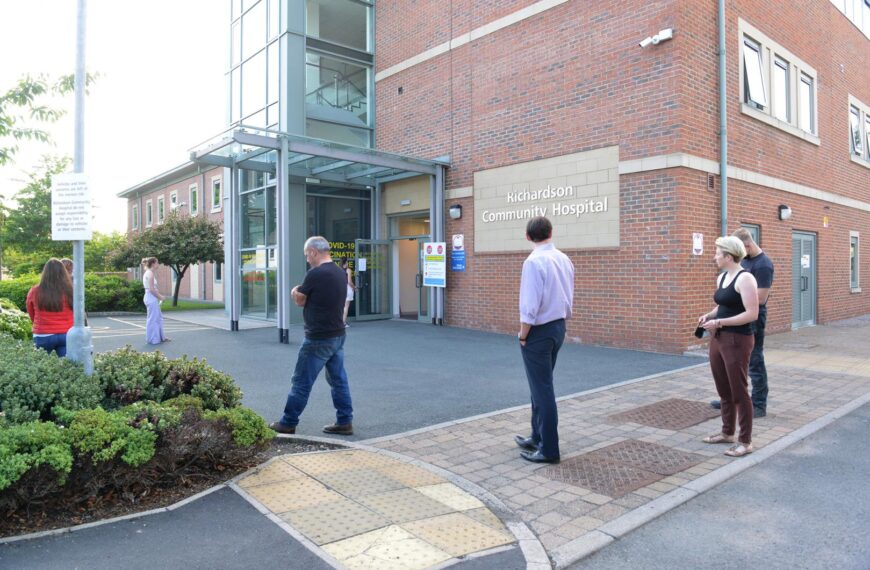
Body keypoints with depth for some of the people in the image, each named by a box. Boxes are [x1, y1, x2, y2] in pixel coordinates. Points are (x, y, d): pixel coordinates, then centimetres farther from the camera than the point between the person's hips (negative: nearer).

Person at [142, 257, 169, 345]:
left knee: (158, 317, 17)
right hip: (152, 299, -10)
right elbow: (151, 289, -20)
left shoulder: (147, 273, 14)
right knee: (153, 319, -1)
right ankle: (153, 339, 7)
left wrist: (159, 295, 13)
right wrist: (160, 297, -10)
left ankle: (160, 337, 24)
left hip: (150, 298, 10)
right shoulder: (150, 273, -15)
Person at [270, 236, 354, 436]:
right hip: (338, 335, 8)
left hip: (318, 339, -8)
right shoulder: (341, 273, 7)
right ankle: (345, 422, 16)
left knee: (301, 382, 4)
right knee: (339, 380, 12)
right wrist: (302, 293, 11)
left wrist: (295, 292, 16)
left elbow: (300, 300, -4)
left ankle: (288, 423, 15)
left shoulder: (315, 274, -17)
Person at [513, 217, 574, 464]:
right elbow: (568, 298, 12)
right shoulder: (564, 259, 6)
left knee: (542, 389, 0)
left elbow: (530, 305, -23)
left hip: (538, 331, -8)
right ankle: (538, 438, 31)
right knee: (542, 386, 19)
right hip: (558, 327, 9)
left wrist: (523, 335, -11)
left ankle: (548, 449, 9)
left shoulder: (534, 261, -19)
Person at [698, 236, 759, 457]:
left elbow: (752, 314, -21)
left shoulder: (745, 278, -15)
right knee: (723, 389, 16)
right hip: (718, 339, 8)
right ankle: (727, 432, 31)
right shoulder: (721, 277, 11)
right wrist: (709, 315, 6)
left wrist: (719, 322, -21)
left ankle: (746, 441, 13)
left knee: (739, 391, 1)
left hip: (737, 341, -8)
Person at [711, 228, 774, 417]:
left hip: (753, 321, -9)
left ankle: (759, 405, 12)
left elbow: (760, 299, -23)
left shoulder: (763, 265, -19)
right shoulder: (744, 259, 9)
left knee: (755, 363, 1)